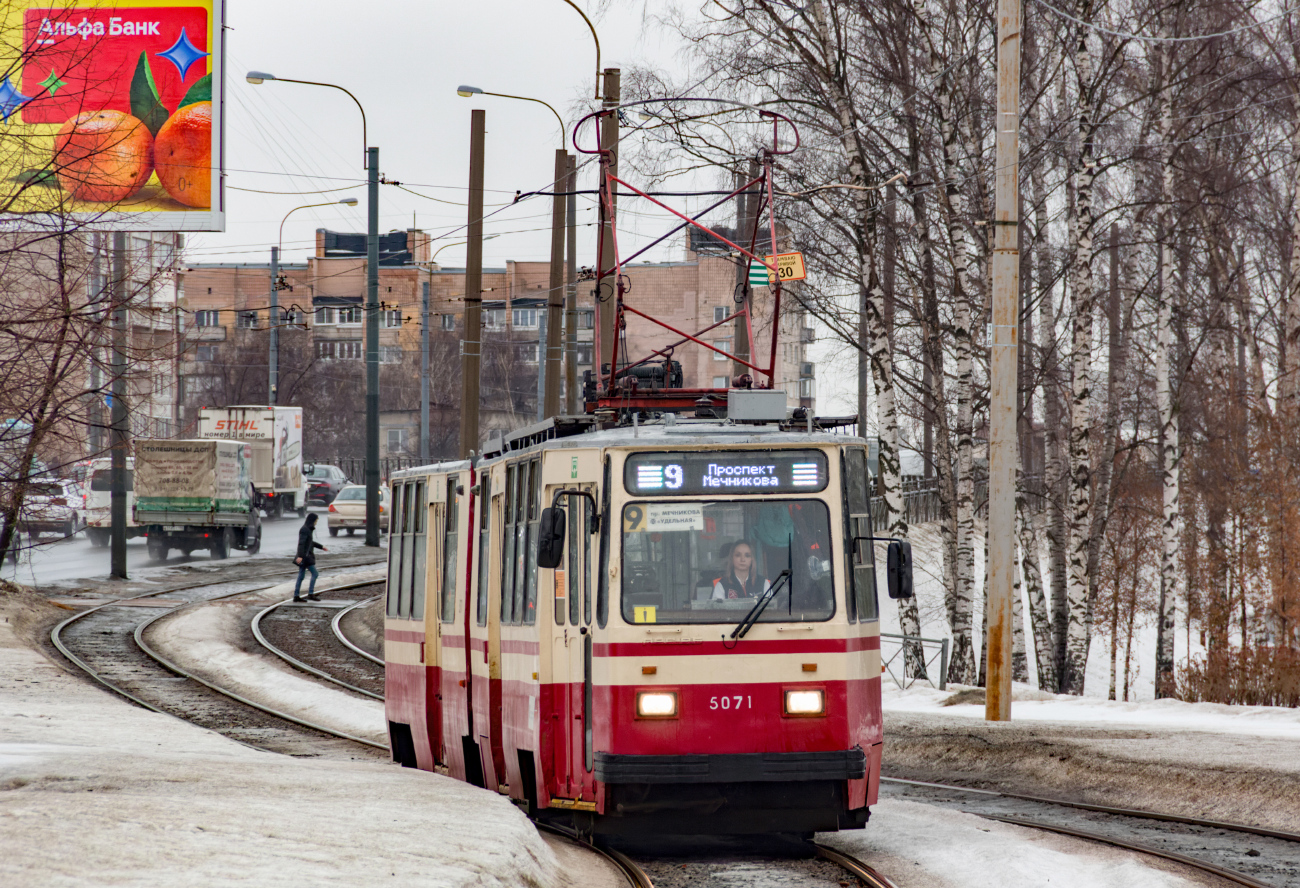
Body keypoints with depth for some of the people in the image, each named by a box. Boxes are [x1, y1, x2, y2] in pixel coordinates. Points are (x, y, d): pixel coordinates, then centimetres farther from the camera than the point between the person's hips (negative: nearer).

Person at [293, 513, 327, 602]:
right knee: (315, 573, -7)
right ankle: (310, 594, -7)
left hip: (306, 556, 10)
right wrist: (300, 556, -33)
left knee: (301, 576, 9)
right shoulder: (305, 530, -15)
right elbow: (301, 543, -24)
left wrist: (321, 547, 38)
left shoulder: (307, 529, 15)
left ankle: (296, 596, 10)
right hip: (304, 556, -10)